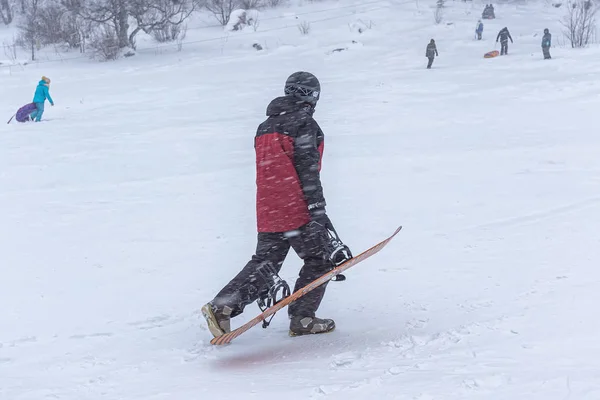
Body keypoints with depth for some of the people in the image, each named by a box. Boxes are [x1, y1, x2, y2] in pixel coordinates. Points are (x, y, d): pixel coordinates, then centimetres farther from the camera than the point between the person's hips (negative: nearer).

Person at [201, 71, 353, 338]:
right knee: (320, 259, 9)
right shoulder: (304, 124, -8)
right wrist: (318, 211, -16)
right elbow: (307, 171, -15)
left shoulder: (264, 128, 17)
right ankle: (302, 319, 7)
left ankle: (221, 306, -3)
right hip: (297, 210, -7)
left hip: (267, 213, 7)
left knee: (264, 264, 12)